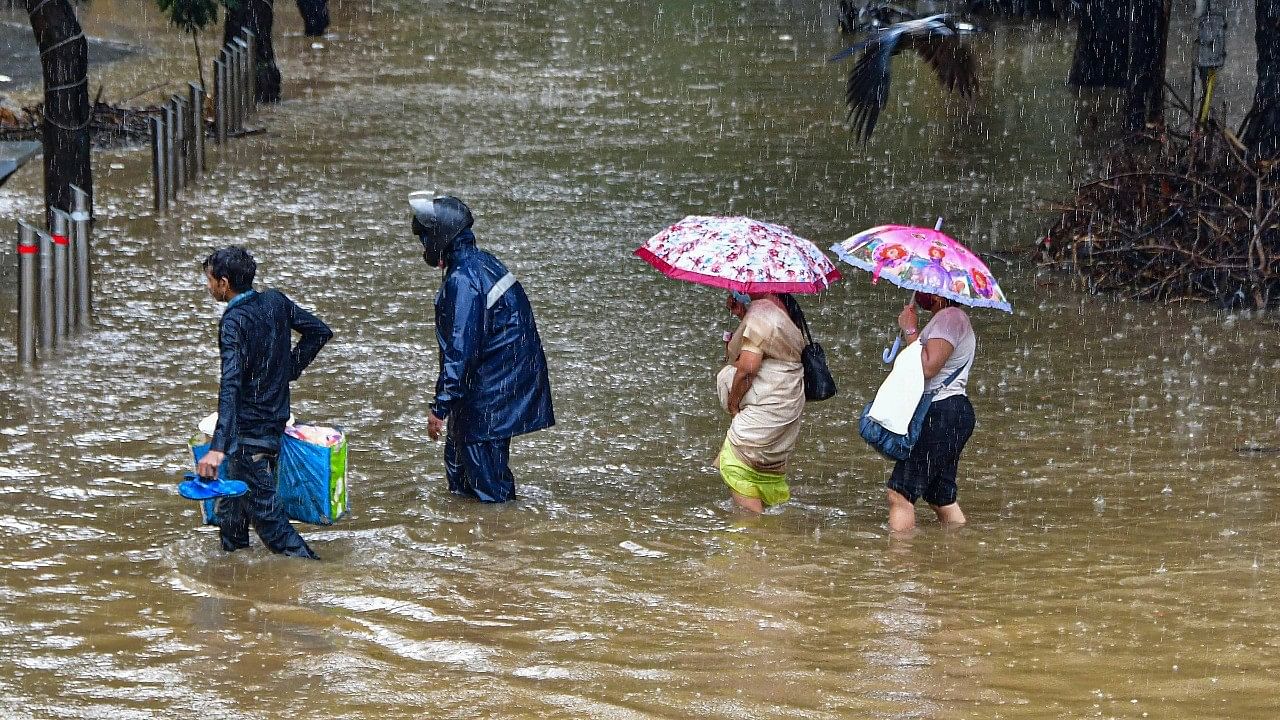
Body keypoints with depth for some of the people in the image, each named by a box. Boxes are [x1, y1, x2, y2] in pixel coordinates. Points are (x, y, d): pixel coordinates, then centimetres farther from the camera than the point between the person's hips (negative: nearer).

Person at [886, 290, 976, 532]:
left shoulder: (949, 317, -11)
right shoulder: (946, 318, 21)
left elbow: (929, 367, -20)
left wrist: (910, 331, -12)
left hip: (943, 412, -11)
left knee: (900, 492, -14)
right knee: (941, 497, 15)